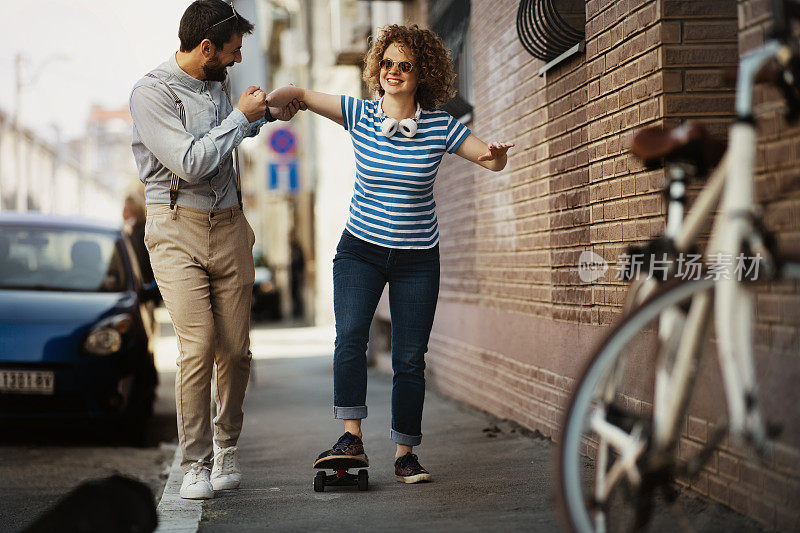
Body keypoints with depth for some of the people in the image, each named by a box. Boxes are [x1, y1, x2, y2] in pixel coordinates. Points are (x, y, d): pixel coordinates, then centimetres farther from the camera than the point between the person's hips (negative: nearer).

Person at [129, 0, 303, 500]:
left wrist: (267, 114, 24)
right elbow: (190, 163, -20)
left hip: (228, 226, 6)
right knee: (199, 346, -15)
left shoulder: (217, 84, 11)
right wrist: (241, 115, -12)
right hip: (177, 231, -6)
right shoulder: (151, 92, -11)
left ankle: (227, 445, 24)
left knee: (236, 348, 3)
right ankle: (195, 463, -3)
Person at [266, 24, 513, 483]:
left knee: (410, 359, 1)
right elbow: (300, 95, -3)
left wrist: (496, 153, -28)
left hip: (417, 259, 0)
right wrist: (262, 103, -24)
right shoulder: (361, 114, -5)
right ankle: (352, 438, -19)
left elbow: (493, 161, -4)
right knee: (350, 335, -22)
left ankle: (405, 454, 13)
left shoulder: (439, 127, -7)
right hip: (361, 249, 0)